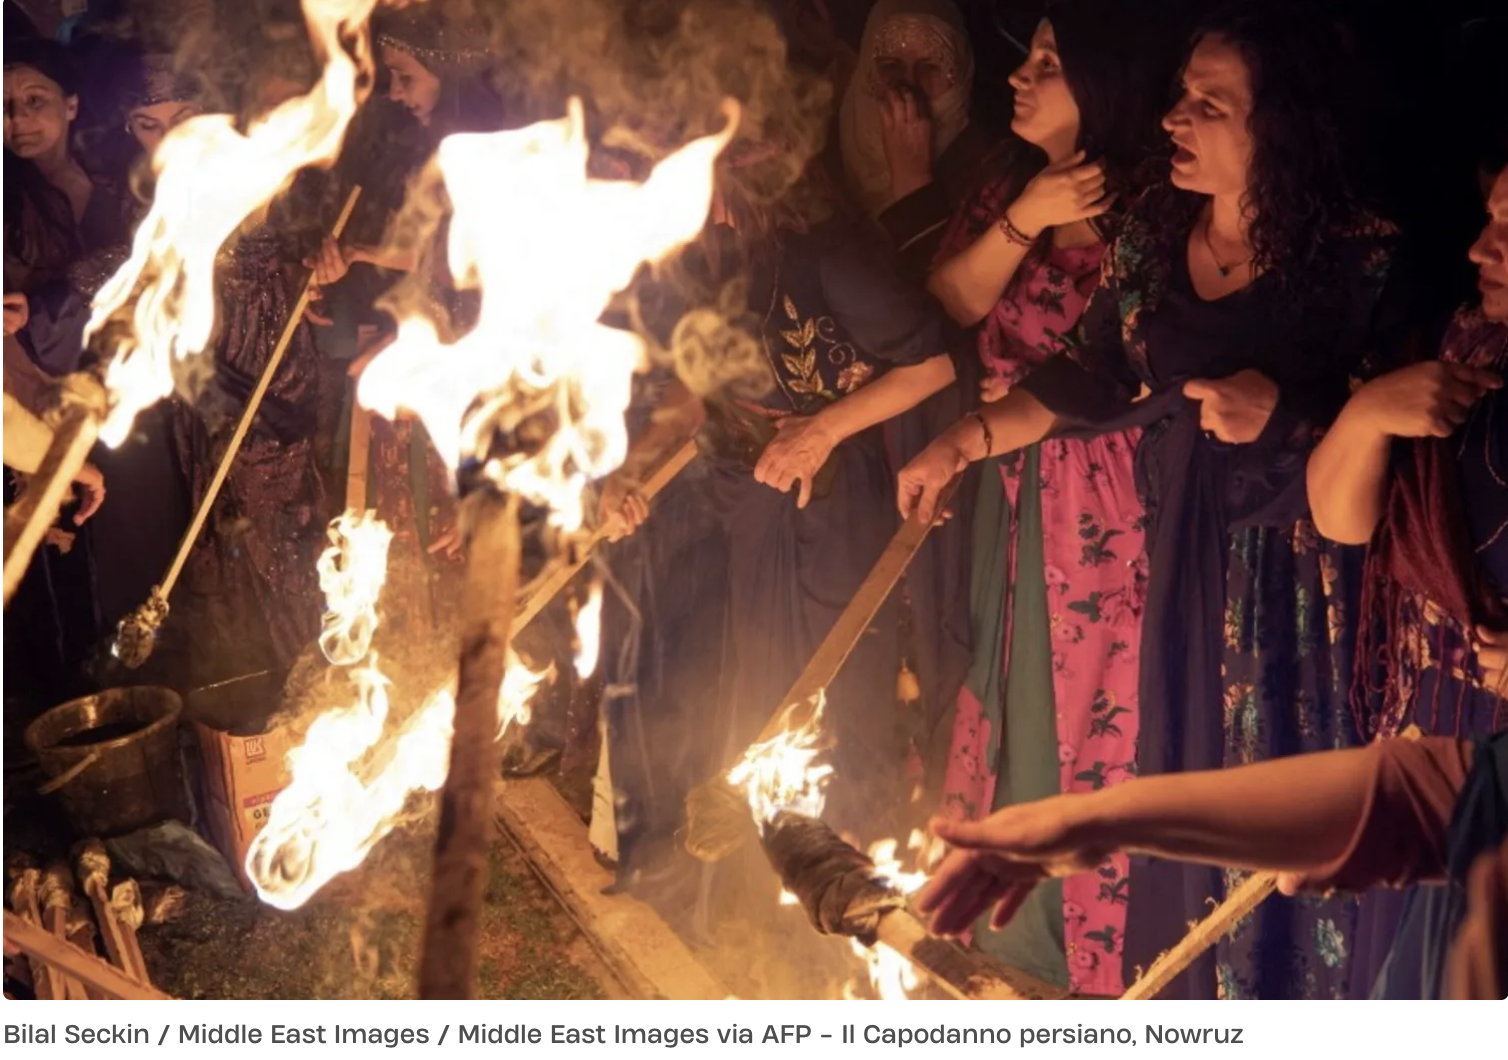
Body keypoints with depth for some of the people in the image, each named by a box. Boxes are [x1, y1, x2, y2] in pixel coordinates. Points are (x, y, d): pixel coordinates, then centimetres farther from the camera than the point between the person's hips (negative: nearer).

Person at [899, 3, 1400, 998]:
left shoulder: (1361, 256, -17)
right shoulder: (1155, 225, 0)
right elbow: (1093, 377, 8)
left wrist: (1281, 416, -27)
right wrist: (966, 441, 2)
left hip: (1293, 572, -5)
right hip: (1180, 554, 5)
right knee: (1172, 774, 17)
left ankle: (1266, 995, 29)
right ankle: (1172, 985, 38)